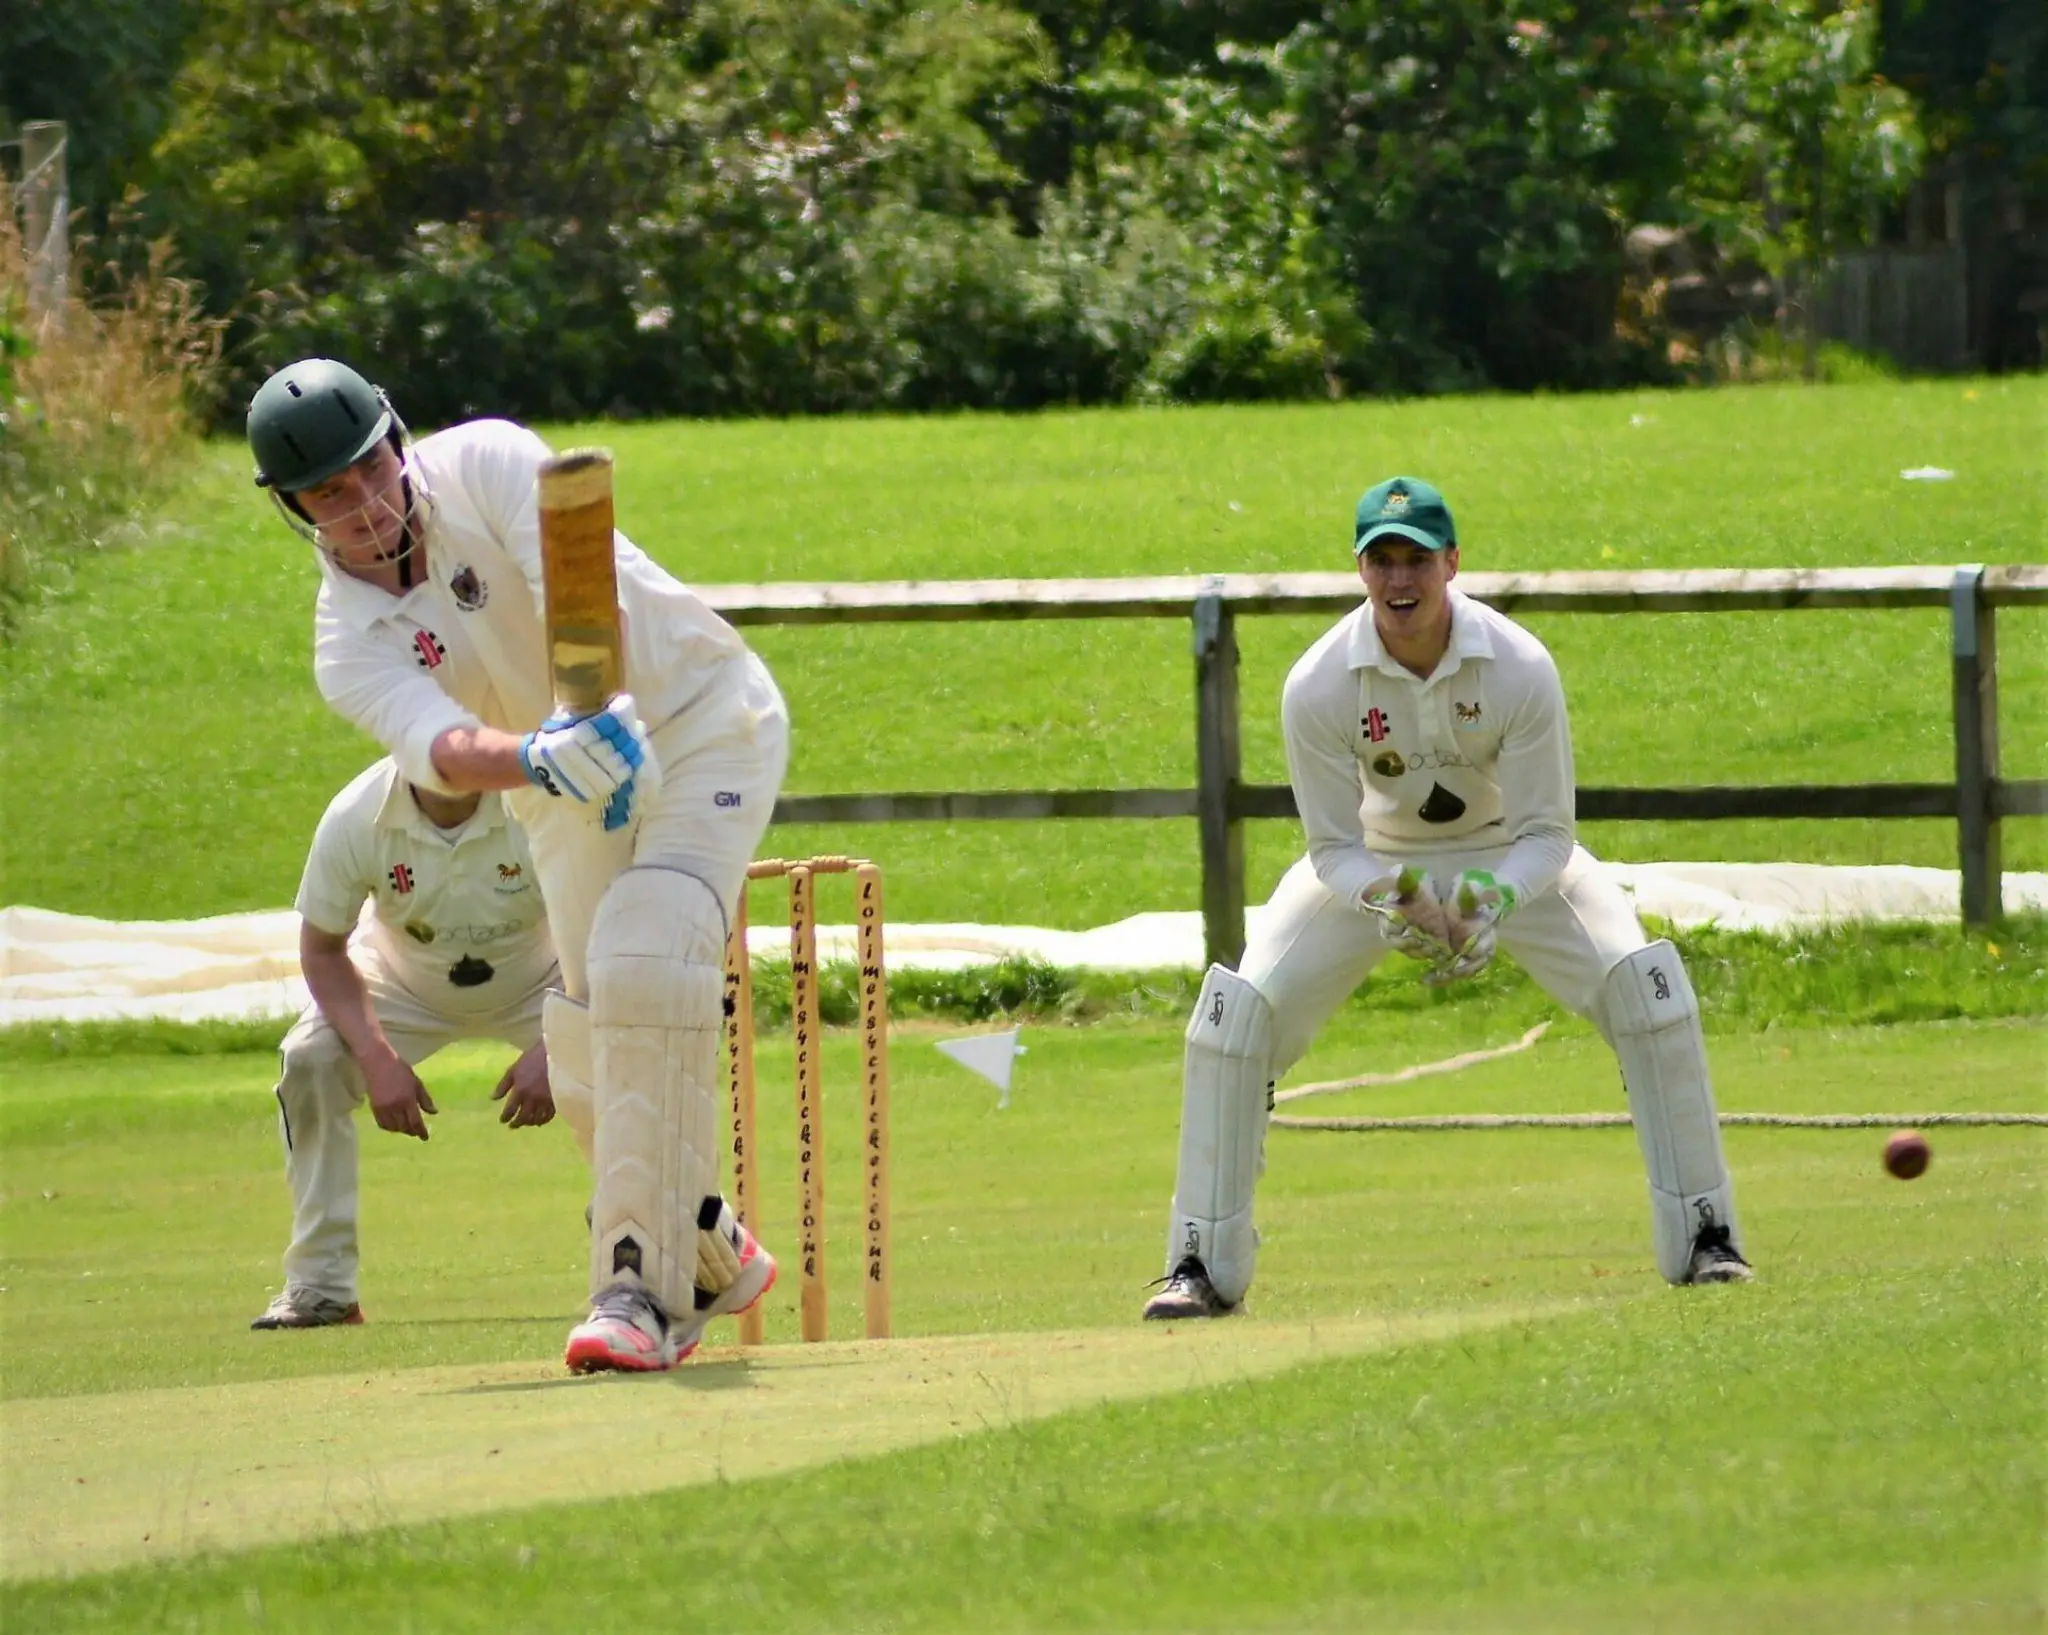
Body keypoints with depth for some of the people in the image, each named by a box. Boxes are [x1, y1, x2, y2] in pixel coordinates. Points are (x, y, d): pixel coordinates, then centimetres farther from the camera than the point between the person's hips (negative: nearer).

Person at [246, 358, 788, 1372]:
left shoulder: (486, 464, -18)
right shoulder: (350, 647, -11)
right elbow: (439, 750, -32)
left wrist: (602, 712, -53)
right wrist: (541, 757, -54)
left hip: (705, 725, -5)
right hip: (574, 800, 5)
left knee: (641, 965, -25)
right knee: (589, 1055, 2)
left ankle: (643, 1288, -26)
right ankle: (708, 1256, 30)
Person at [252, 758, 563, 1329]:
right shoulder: (355, 819, -29)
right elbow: (323, 948, -15)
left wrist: (551, 1050, -36)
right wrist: (377, 1057, -28)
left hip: (535, 983, -1)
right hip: (406, 986, 1)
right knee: (309, 1061, -23)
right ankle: (320, 1286, -12)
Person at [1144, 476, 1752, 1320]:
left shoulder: (1519, 668, -28)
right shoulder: (1318, 686, -27)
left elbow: (1546, 833, -20)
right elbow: (1334, 848, -18)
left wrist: (1497, 904, -41)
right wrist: (1395, 904, -39)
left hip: (1510, 858, 0)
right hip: (1375, 862, 0)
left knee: (1642, 984, -21)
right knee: (1236, 1012, -17)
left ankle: (1703, 1237, -8)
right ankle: (1204, 1265, -6)